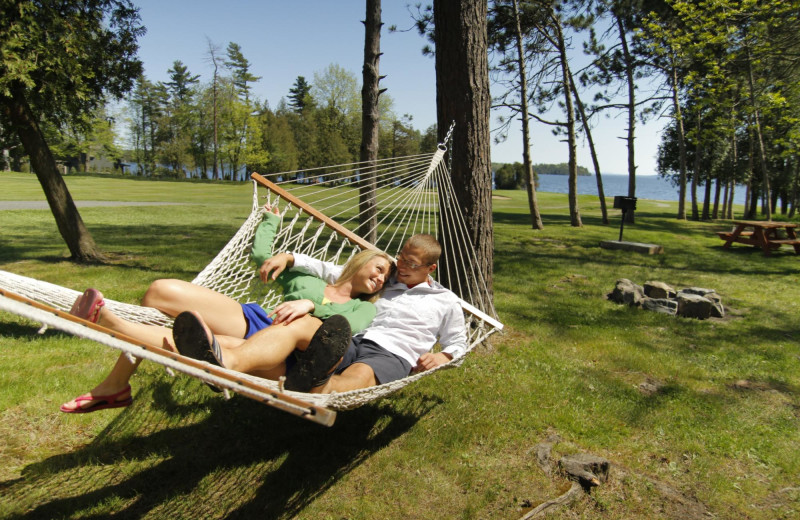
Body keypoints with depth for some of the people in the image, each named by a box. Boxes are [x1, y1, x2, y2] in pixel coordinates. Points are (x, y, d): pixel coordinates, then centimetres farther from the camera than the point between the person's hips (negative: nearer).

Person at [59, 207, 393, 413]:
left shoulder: (364, 309, 19)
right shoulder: (306, 279, 28)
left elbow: (348, 327, -5)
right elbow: (260, 255, 30)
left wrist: (311, 306, -18)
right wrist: (270, 222, 44)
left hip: (283, 357, -4)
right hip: (252, 321, 5)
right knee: (161, 290, -13)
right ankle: (114, 386, -8)